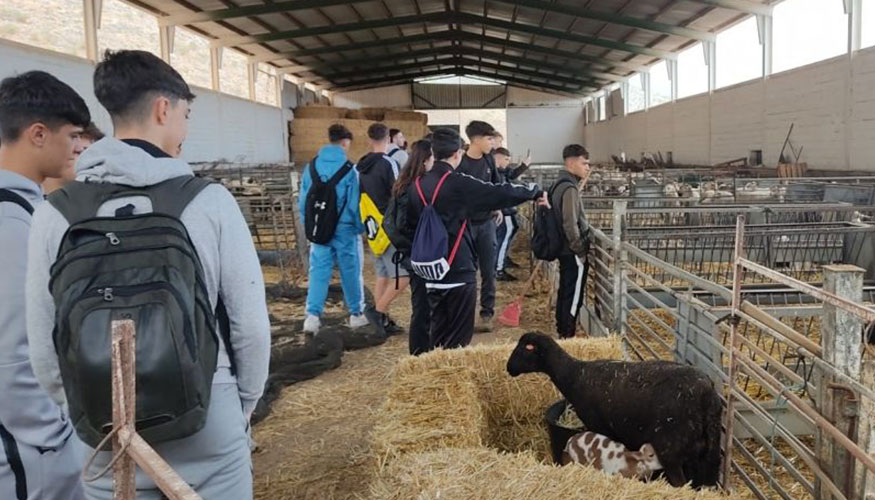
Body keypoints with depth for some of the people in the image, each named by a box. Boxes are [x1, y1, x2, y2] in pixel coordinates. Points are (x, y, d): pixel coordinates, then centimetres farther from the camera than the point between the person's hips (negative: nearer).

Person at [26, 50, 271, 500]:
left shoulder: (54, 213, -7)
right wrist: (245, 404, 7)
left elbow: (44, 349, -2)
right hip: (209, 436, -1)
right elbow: (251, 325, -10)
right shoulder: (210, 201, -13)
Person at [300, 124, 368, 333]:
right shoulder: (349, 169, -12)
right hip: (344, 229, -3)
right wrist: (360, 227, 3)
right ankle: (356, 313, 21)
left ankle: (313, 315, -2)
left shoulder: (310, 167, 2)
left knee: (318, 271, 6)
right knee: (350, 271, 9)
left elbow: (303, 201, 7)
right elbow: (355, 202, -9)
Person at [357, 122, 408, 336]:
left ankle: (383, 319, 15)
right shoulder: (388, 163, -12)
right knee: (403, 274, -4)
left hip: (373, 227, 8)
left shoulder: (359, 167, 9)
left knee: (382, 274, 13)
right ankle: (378, 310, -7)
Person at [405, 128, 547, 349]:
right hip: (459, 271, -7)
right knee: (458, 338, 4)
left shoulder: (417, 186, 5)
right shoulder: (458, 184, -14)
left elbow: (410, 223, 12)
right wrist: (536, 191, 5)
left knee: (439, 335, 17)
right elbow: (500, 193, -9)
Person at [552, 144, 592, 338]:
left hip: (564, 250, 10)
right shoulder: (570, 188, -21)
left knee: (564, 293, 17)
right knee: (574, 297, -1)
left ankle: (561, 332, 27)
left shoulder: (560, 183, 10)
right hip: (573, 252, -10)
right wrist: (581, 251, -17)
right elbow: (571, 225, -25)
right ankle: (568, 336, 6)